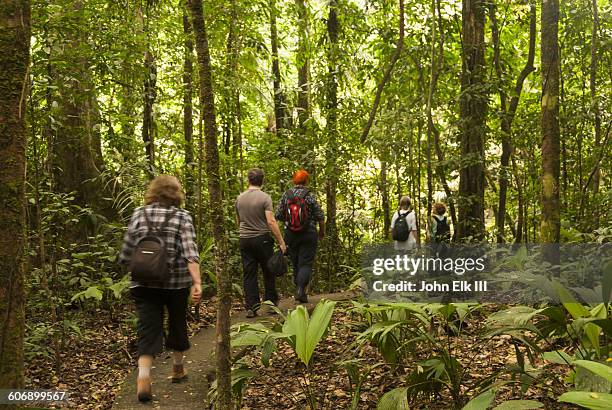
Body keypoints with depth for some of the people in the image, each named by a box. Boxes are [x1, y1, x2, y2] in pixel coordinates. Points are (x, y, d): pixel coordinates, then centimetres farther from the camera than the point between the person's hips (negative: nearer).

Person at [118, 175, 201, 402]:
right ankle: (178, 369, 35)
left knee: (148, 329, 1)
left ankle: (143, 376, -17)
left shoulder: (139, 214, 2)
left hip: (144, 283, 1)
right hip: (176, 284, -1)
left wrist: (130, 265, 24)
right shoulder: (182, 216, -4)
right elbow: (190, 252, -17)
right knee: (177, 324, 18)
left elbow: (127, 251, 4)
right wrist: (197, 282, -23)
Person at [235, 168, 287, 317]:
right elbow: (271, 222, -17)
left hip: (244, 240, 4)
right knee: (269, 272, 10)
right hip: (262, 238, -4)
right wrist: (281, 242, -14)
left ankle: (251, 307, 5)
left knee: (249, 274, 6)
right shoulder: (265, 197, -11)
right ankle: (271, 303, 16)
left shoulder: (240, 198, 5)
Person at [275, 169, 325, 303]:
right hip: (308, 235, -3)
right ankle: (300, 289, -19)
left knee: (296, 263, 14)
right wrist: (322, 232, 10)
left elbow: (278, 215, -1)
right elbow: (320, 217, -5)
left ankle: (300, 291, 21)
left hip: (291, 235, 3)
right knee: (306, 264, 0)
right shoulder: (310, 196, -8)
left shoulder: (286, 195, -1)